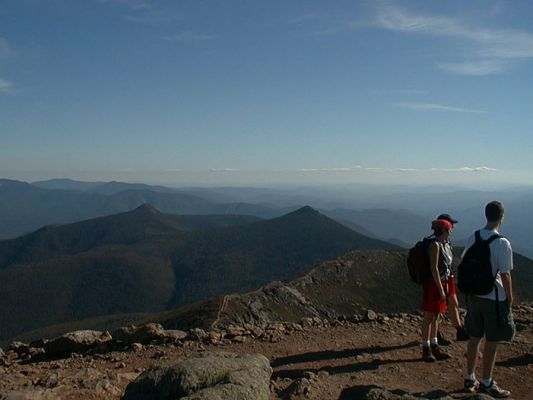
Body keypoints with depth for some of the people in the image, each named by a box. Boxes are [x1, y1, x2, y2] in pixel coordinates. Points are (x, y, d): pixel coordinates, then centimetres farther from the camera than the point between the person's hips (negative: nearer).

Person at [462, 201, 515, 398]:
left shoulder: (472, 238, 0)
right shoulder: (502, 243, -18)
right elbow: (505, 275, -15)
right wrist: (510, 298, -2)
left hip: (473, 295, 6)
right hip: (494, 299, -6)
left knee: (474, 338, 16)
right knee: (491, 341, 6)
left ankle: (470, 378, 26)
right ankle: (486, 383, 17)